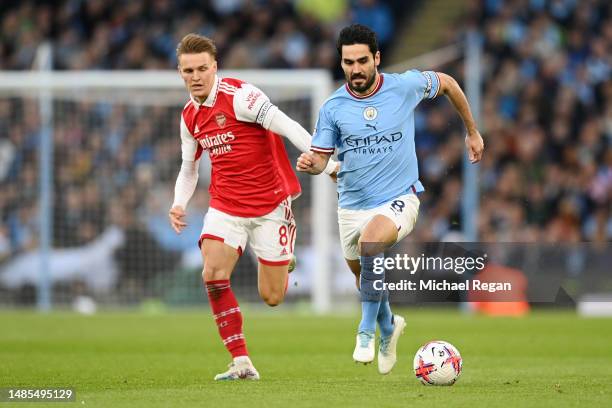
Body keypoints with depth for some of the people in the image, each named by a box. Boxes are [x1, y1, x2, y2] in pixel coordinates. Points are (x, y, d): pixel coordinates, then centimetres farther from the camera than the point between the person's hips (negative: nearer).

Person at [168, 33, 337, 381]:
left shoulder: (239, 96, -16)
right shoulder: (189, 117, 6)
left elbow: (290, 128, -23)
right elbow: (189, 168, 20)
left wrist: (329, 165, -32)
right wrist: (179, 204, 1)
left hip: (270, 202, -5)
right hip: (226, 206, 5)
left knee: (272, 297, 1)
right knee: (213, 274, -19)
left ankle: (284, 266, 40)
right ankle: (242, 363, -12)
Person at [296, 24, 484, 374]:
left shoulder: (405, 86, -10)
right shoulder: (333, 108, -7)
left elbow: (447, 83, 9)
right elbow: (321, 157, -1)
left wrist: (473, 132, 16)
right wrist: (310, 164, -26)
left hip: (399, 198, -4)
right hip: (353, 204, 4)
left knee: (369, 244, -33)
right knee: (365, 277, 17)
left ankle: (367, 329, -20)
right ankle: (388, 326, 50)